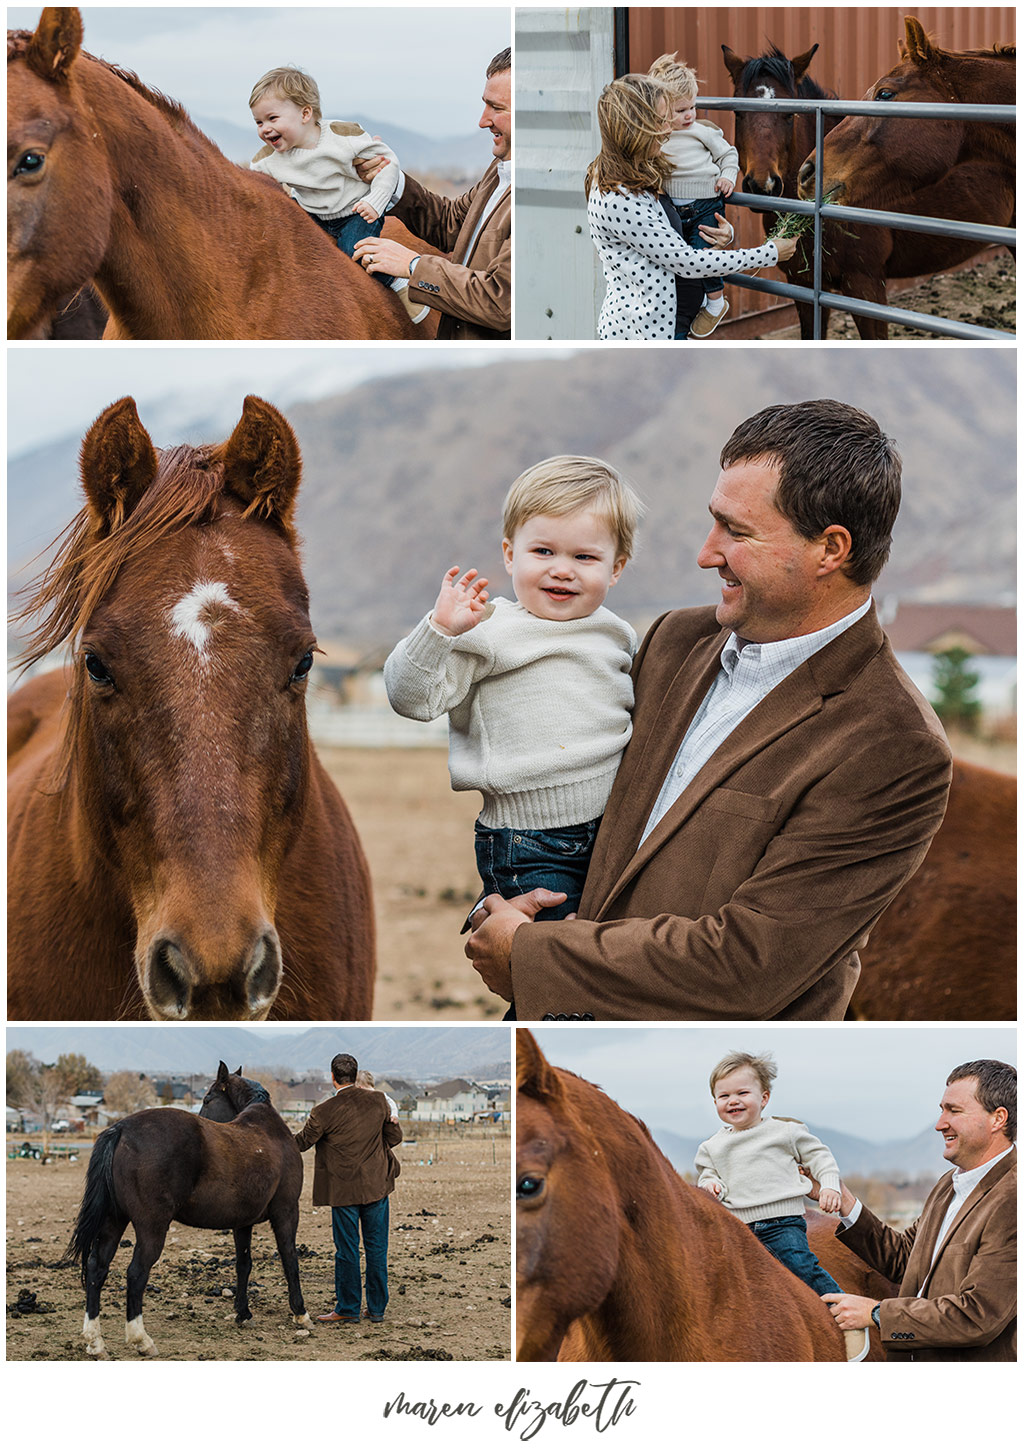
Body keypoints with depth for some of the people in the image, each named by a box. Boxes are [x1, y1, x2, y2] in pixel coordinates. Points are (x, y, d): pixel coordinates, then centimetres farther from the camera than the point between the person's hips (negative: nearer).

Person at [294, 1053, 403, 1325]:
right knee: (376, 1248, 10)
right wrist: (395, 1123, 28)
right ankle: (377, 1308, 15)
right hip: (377, 1187, 4)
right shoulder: (378, 1101, -4)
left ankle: (348, 1310, 10)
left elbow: (302, 1142, -2)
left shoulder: (324, 1112, -15)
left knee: (347, 1251, 5)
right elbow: (394, 1137, 7)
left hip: (344, 1190, -4)